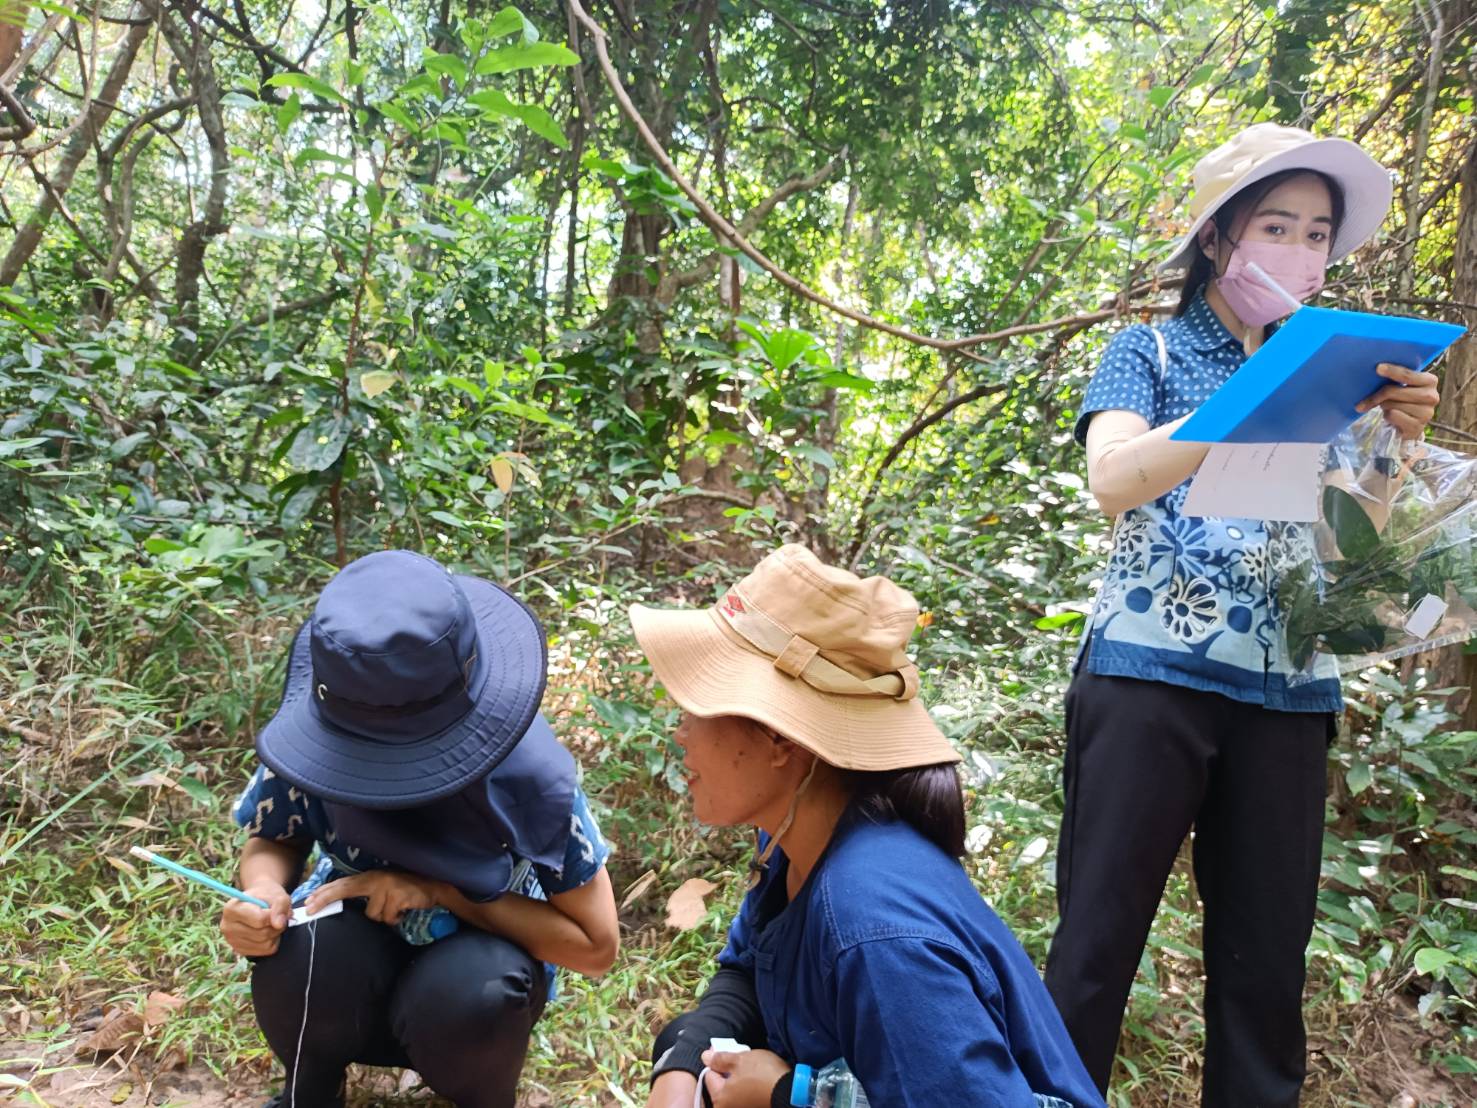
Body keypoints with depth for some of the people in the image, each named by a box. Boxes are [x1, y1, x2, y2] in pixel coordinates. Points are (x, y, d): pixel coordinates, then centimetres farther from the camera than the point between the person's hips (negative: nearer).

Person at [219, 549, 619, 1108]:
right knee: (296, 961, -33)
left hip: (482, 939, -1)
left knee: (463, 1000, -36)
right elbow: (273, 842, -3)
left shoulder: (530, 771, -29)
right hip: (358, 932, 2)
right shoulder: (317, 737, -23)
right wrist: (264, 893, -28)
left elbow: (595, 944, -21)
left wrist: (442, 890, -31)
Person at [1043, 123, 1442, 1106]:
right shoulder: (1153, 353, 6)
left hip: (1288, 693, 4)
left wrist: (1393, 437, -8)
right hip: (1151, 675, -4)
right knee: (1099, 939, -1)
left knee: (1267, 958, 8)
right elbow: (1113, 479, -14)